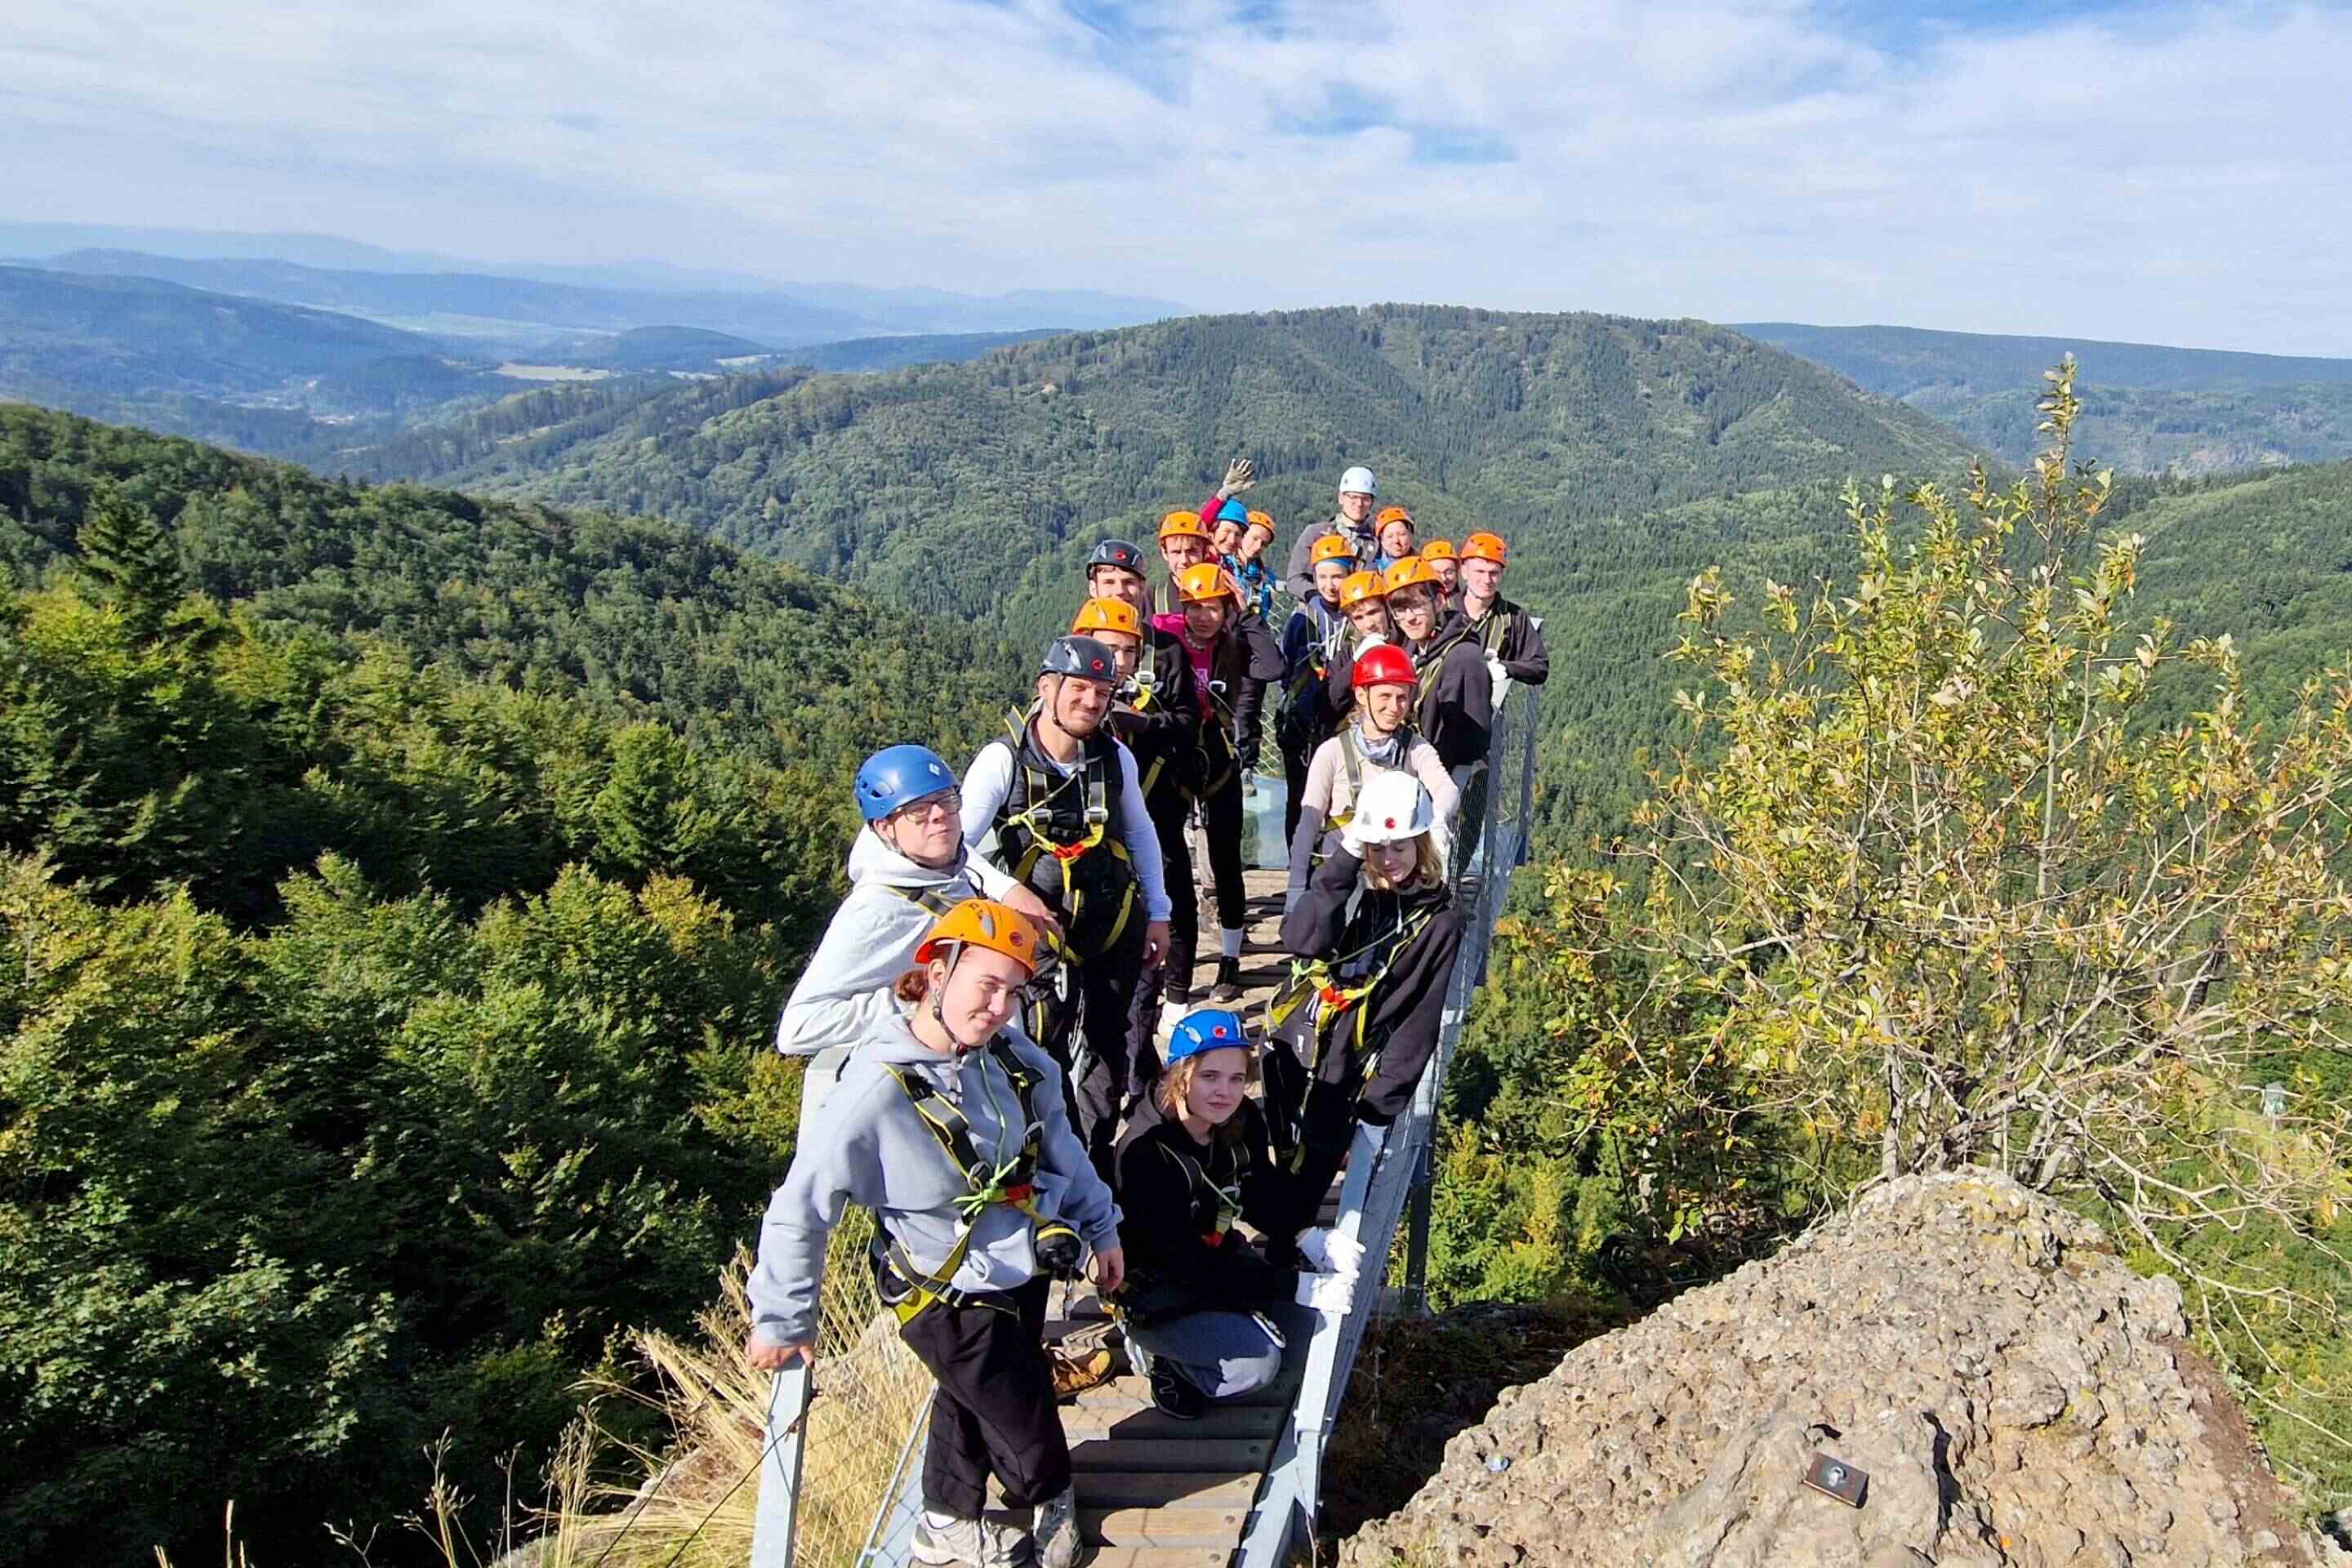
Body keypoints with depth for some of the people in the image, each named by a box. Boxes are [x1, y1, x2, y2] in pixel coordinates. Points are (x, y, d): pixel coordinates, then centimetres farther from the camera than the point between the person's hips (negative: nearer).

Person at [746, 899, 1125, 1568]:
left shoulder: (1017, 1063, -11)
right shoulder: (880, 1091, -29)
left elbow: (1061, 1148, 6)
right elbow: (800, 1208, -21)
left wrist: (1102, 1229, 11)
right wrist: (781, 1320, -12)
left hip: (1024, 1274, 6)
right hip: (952, 1302, -6)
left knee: (970, 1402, 27)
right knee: (1028, 1432, 12)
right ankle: (1050, 1501, 46)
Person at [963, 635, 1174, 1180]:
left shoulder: (1115, 756, -5)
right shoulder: (1003, 760, -15)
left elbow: (1140, 833, 9)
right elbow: (955, 845, -19)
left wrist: (1158, 913, 10)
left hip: (1116, 924, 4)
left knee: (1108, 1043, 15)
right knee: (1047, 1052, -5)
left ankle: (1099, 1157, 34)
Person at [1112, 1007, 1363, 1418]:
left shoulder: (1243, 1122, -11)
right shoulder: (1146, 1154, -31)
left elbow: (1262, 1196, 5)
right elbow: (1186, 1262, -30)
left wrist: (1312, 1240, -15)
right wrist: (1300, 1288, -32)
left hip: (1217, 1255, 7)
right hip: (1151, 1292, -7)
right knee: (1257, 1363, -21)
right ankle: (1155, 1352, 1)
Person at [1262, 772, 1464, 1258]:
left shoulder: (1440, 920, -8)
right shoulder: (1349, 885, 0)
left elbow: (1420, 1021, -8)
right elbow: (1301, 939, -20)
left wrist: (1380, 1100, -12)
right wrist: (1343, 860, -26)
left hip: (1346, 1072, -3)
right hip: (1290, 1045, 3)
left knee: (1308, 1180, 5)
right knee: (1281, 1161, 17)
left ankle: (1280, 1254, 23)